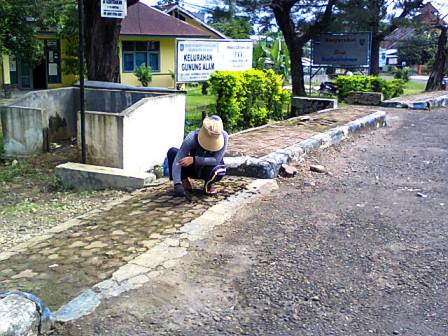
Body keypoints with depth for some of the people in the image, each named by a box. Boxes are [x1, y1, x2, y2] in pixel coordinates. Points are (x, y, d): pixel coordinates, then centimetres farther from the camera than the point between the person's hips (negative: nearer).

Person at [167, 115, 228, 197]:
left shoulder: (224, 136, -29)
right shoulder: (192, 138, -30)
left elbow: (216, 160, -33)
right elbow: (177, 161, -35)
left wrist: (194, 160, -45)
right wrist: (177, 184, -46)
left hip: (210, 168, -1)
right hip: (194, 168, 1)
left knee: (219, 171, -37)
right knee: (172, 152, -23)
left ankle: (208, 184, -1)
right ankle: (185, 182, -4)